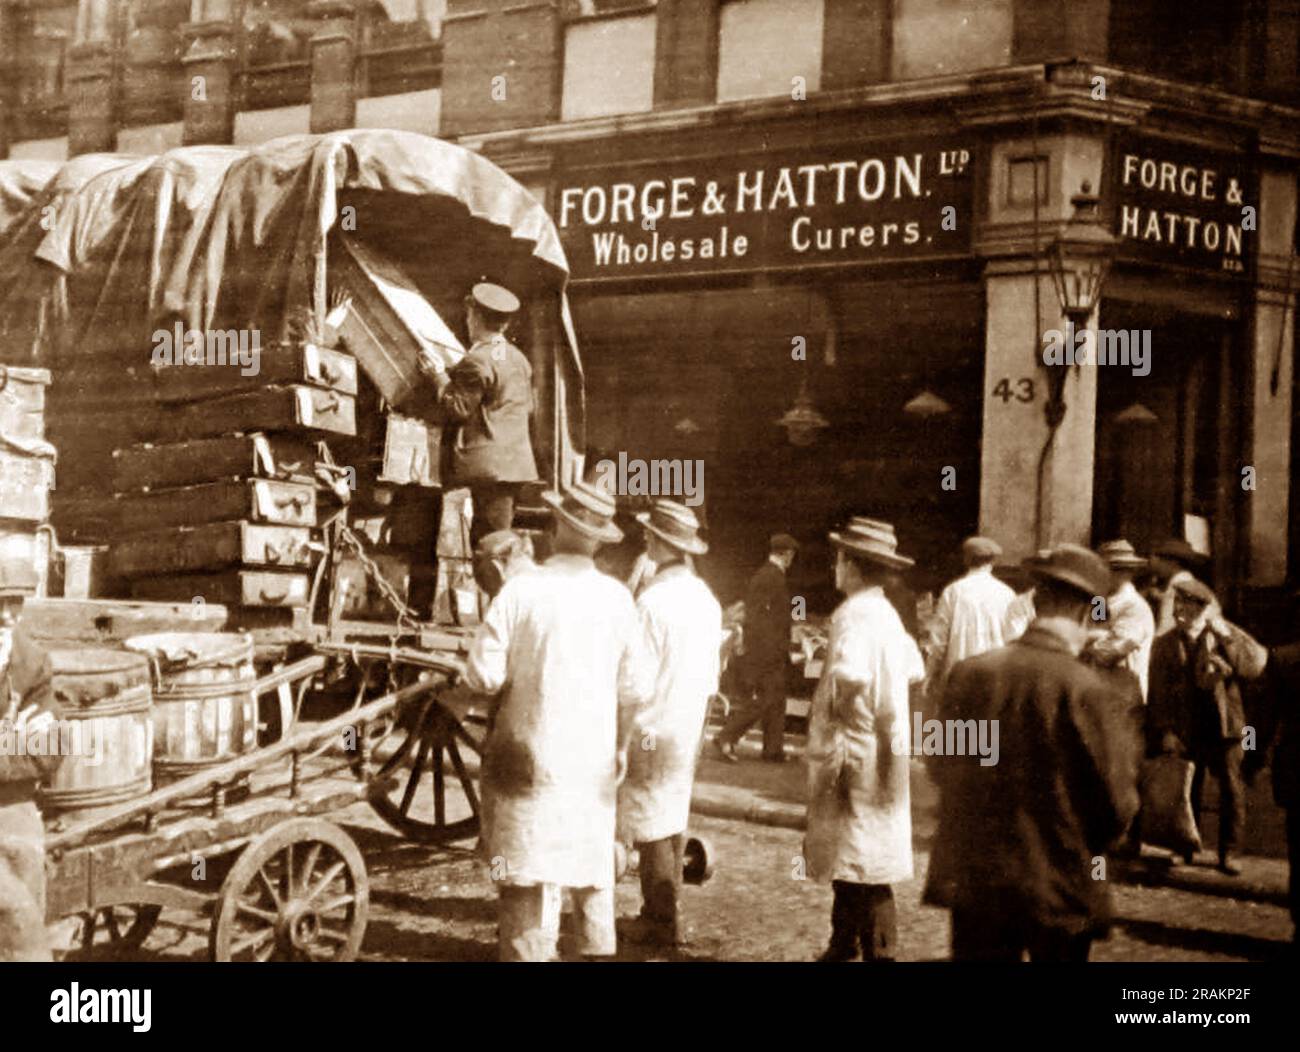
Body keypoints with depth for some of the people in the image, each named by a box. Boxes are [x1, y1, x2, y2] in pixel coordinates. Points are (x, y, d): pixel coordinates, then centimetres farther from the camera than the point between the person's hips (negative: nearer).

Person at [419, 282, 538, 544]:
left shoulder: (476, 362, -14)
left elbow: (456, 410, -13)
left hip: (488, 464, -9)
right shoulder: (518, 358, 14)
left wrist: (439, 377, -1)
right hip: (517, 462, 9)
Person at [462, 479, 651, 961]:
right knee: (592, 863, 20)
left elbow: (483, 675, -16)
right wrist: (621, 744, 17)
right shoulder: (616, 597, -3)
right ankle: (598, 947, 30)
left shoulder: (522, 589, -14)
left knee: (528, 878, 3)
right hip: (594, 763, 4)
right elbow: (634, 689, 2)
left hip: (532, 759, -4)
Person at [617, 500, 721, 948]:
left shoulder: (653, 600, -20)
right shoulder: (705, 598, 5)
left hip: (654, 727, -8)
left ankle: (663, 923, 5)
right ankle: (663, 910, 25)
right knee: (674, 817, 16)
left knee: (651, 826, 0)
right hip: (691, 726, 8)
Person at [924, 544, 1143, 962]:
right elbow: (1117, 808, -11)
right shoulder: (1098, 693, -17)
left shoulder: (969, 673, -6)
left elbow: (940, 768, 6)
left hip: (973, 882, 3)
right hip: (1061, 889, -3)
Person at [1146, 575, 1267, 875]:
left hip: (1224, 729, -1)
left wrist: (1224, 633, -17)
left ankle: (1227, 853, 11)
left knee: (1233, 792, -1)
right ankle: (1187, 849, 23)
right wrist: (1164, 731, -6)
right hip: (1186, 732, 1)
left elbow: (1256, 665, -12)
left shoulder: (1228, 636, 3)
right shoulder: (1165, 645, 5)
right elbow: (1158, 693, 3)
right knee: (1188, 793, 8)